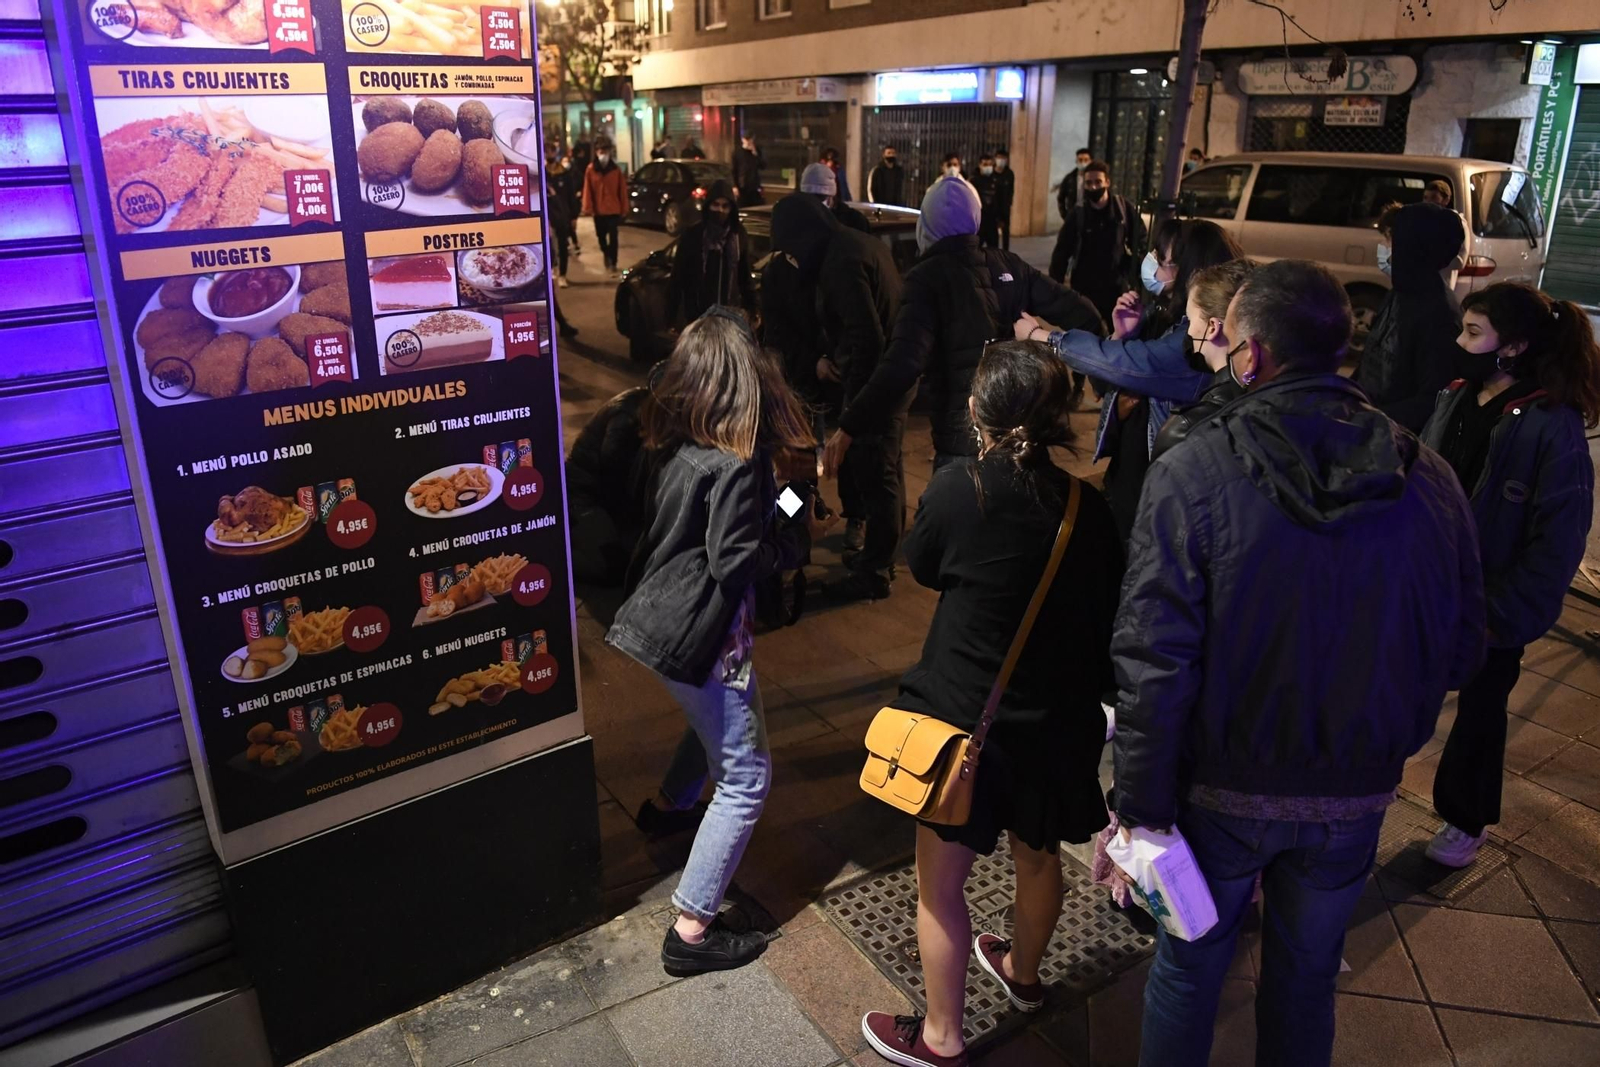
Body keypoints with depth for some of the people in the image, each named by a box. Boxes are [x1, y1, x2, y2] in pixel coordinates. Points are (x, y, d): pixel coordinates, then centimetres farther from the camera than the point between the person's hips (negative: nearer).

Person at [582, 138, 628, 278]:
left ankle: (613, 264, 1)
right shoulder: (591, 169, -4)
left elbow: (622, 190, 0)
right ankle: (607, 256, 39)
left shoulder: (616, 169, -2)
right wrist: (588, 208, -8)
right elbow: (587, 190, -5)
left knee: (613, 237, -4)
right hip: (598, 210, 1)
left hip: (613, 209, -1)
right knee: (601, 237, 13)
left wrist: (624, 208, -1)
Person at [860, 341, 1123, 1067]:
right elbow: (1106, 613, 2)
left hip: (964, 714, -4)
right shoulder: (1086, 505, -8)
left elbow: (920, 566, 1)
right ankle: (1022, 974, 52)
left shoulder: (958, 488, -18)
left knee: (939, 879, 12)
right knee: (1037, 855, 26)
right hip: (1056, 718, 5)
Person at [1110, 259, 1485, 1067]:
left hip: (1222, 789, -3)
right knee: (1307, 978, 24)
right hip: (1355, 798, 3)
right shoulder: (1428, 479, -8)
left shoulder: (1190, 474, -21)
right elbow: (1460, 653, 1)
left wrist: (1141, 805, -12)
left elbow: (1152, 662, -21)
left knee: (1189, 970, 19)